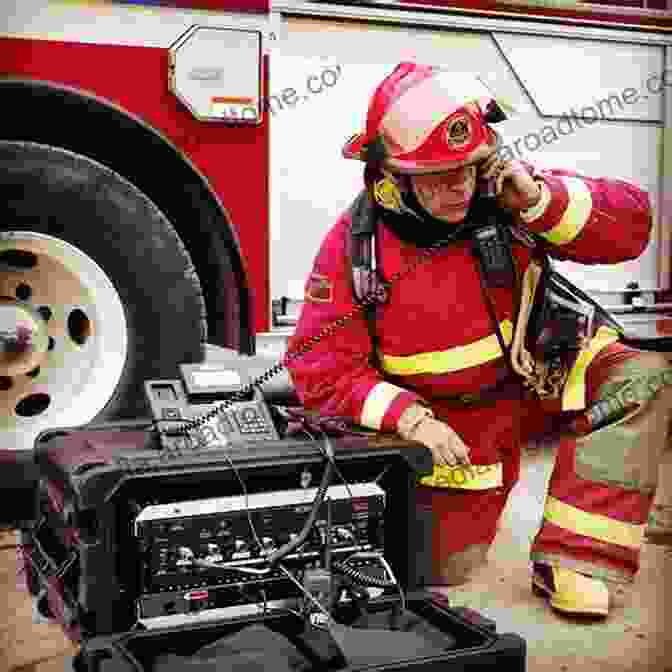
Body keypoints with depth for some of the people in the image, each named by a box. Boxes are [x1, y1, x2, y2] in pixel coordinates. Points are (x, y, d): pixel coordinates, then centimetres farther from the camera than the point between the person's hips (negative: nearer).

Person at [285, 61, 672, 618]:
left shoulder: (504, 196, -16)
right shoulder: (353, 247, -21)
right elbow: (322, 367, -18)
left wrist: (541, 199, -30)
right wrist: (406, 416, -31)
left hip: (541, 378, 2)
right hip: (450, 421, -1)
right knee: (443, 568, 2)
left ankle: (573, 561, -18)